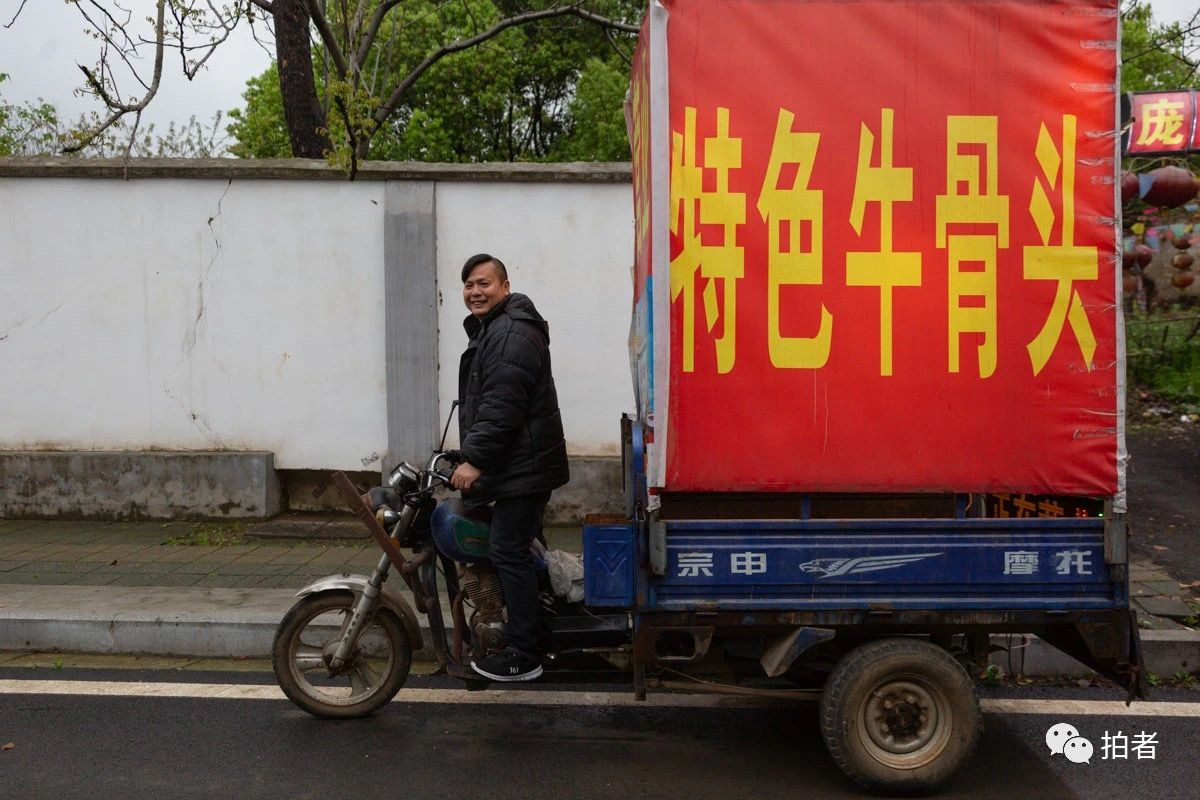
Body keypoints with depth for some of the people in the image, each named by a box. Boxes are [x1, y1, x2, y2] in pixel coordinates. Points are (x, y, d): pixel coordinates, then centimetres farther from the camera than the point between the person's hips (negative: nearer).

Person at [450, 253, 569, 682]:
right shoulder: (491, 328, 20)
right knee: (517, 550, 17)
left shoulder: (512, 333, -16)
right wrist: (471, 450, 23)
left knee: (510, 553, -8)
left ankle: (522, 657, -1)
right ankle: (529, 638, 28)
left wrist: (476, 460, -23)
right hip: (519, 465, 11)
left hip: (522, 466, -11)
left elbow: (501, 406, -24)